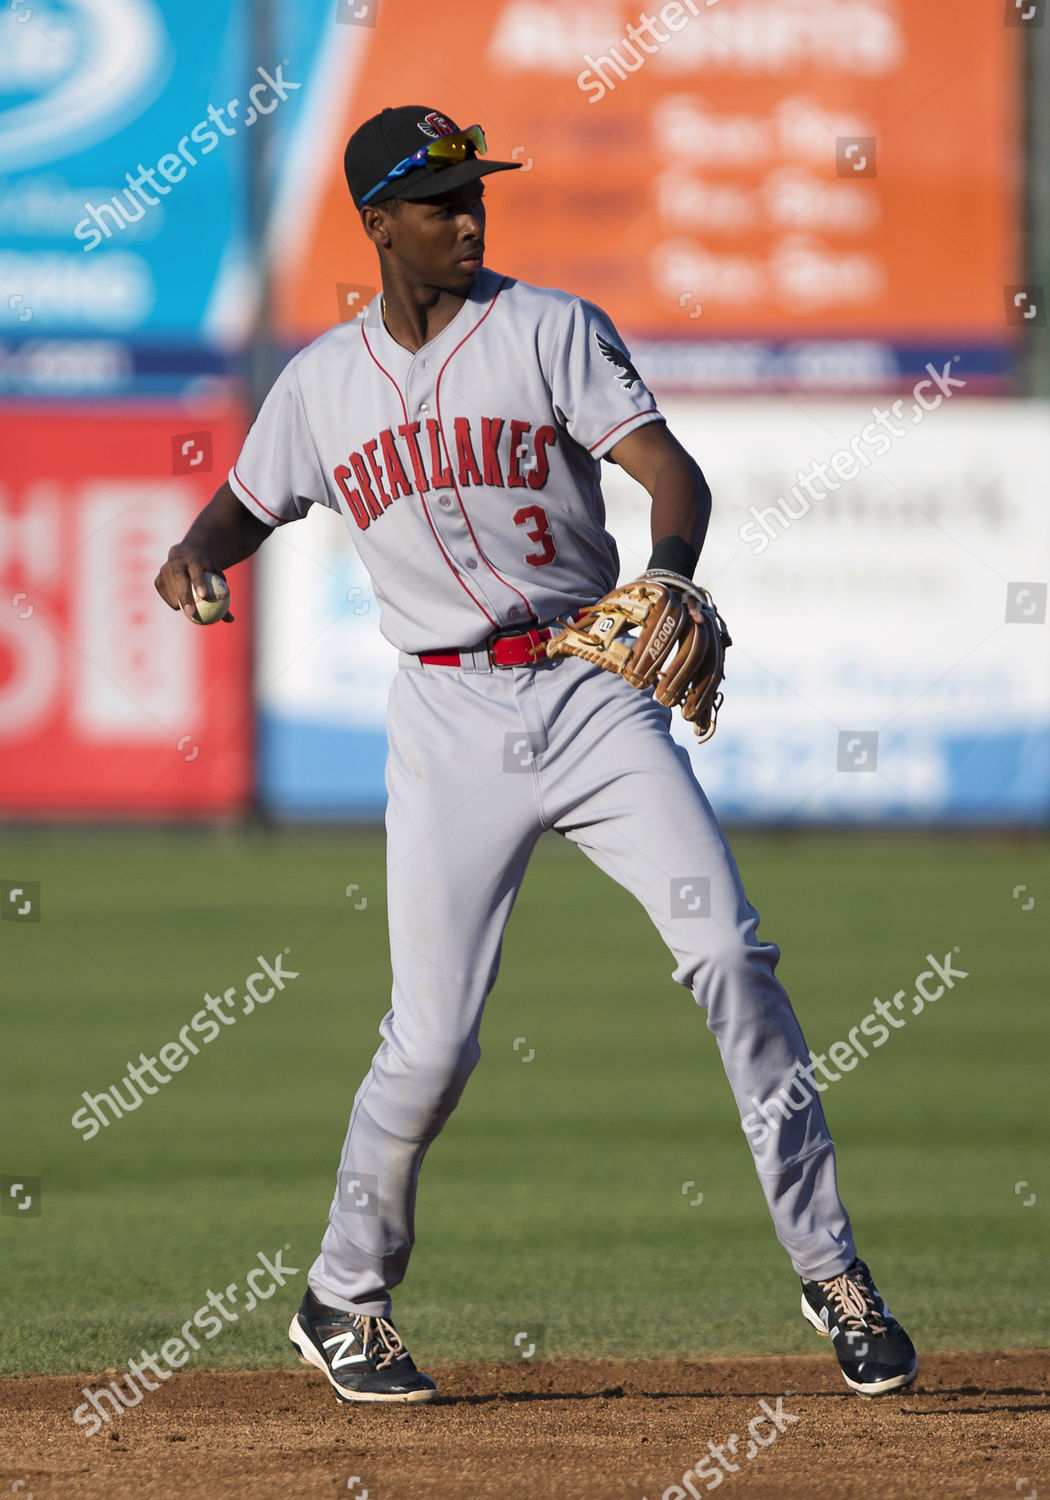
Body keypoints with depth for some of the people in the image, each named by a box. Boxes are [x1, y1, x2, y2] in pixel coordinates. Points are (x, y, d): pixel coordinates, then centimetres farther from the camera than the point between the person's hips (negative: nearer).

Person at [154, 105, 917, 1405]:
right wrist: (195, 552, -1)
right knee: (433, 1036, -4)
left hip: (591, 696, -1)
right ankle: (344, 1302, 18)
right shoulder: (322, 382, 8)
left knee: (726, 954, -14)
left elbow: (673, 472, -10)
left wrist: (669, 568, -32)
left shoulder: (550, 329, -1)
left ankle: (830, 1271, -5)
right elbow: (247, 506, 23)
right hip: (448, 719, 1)